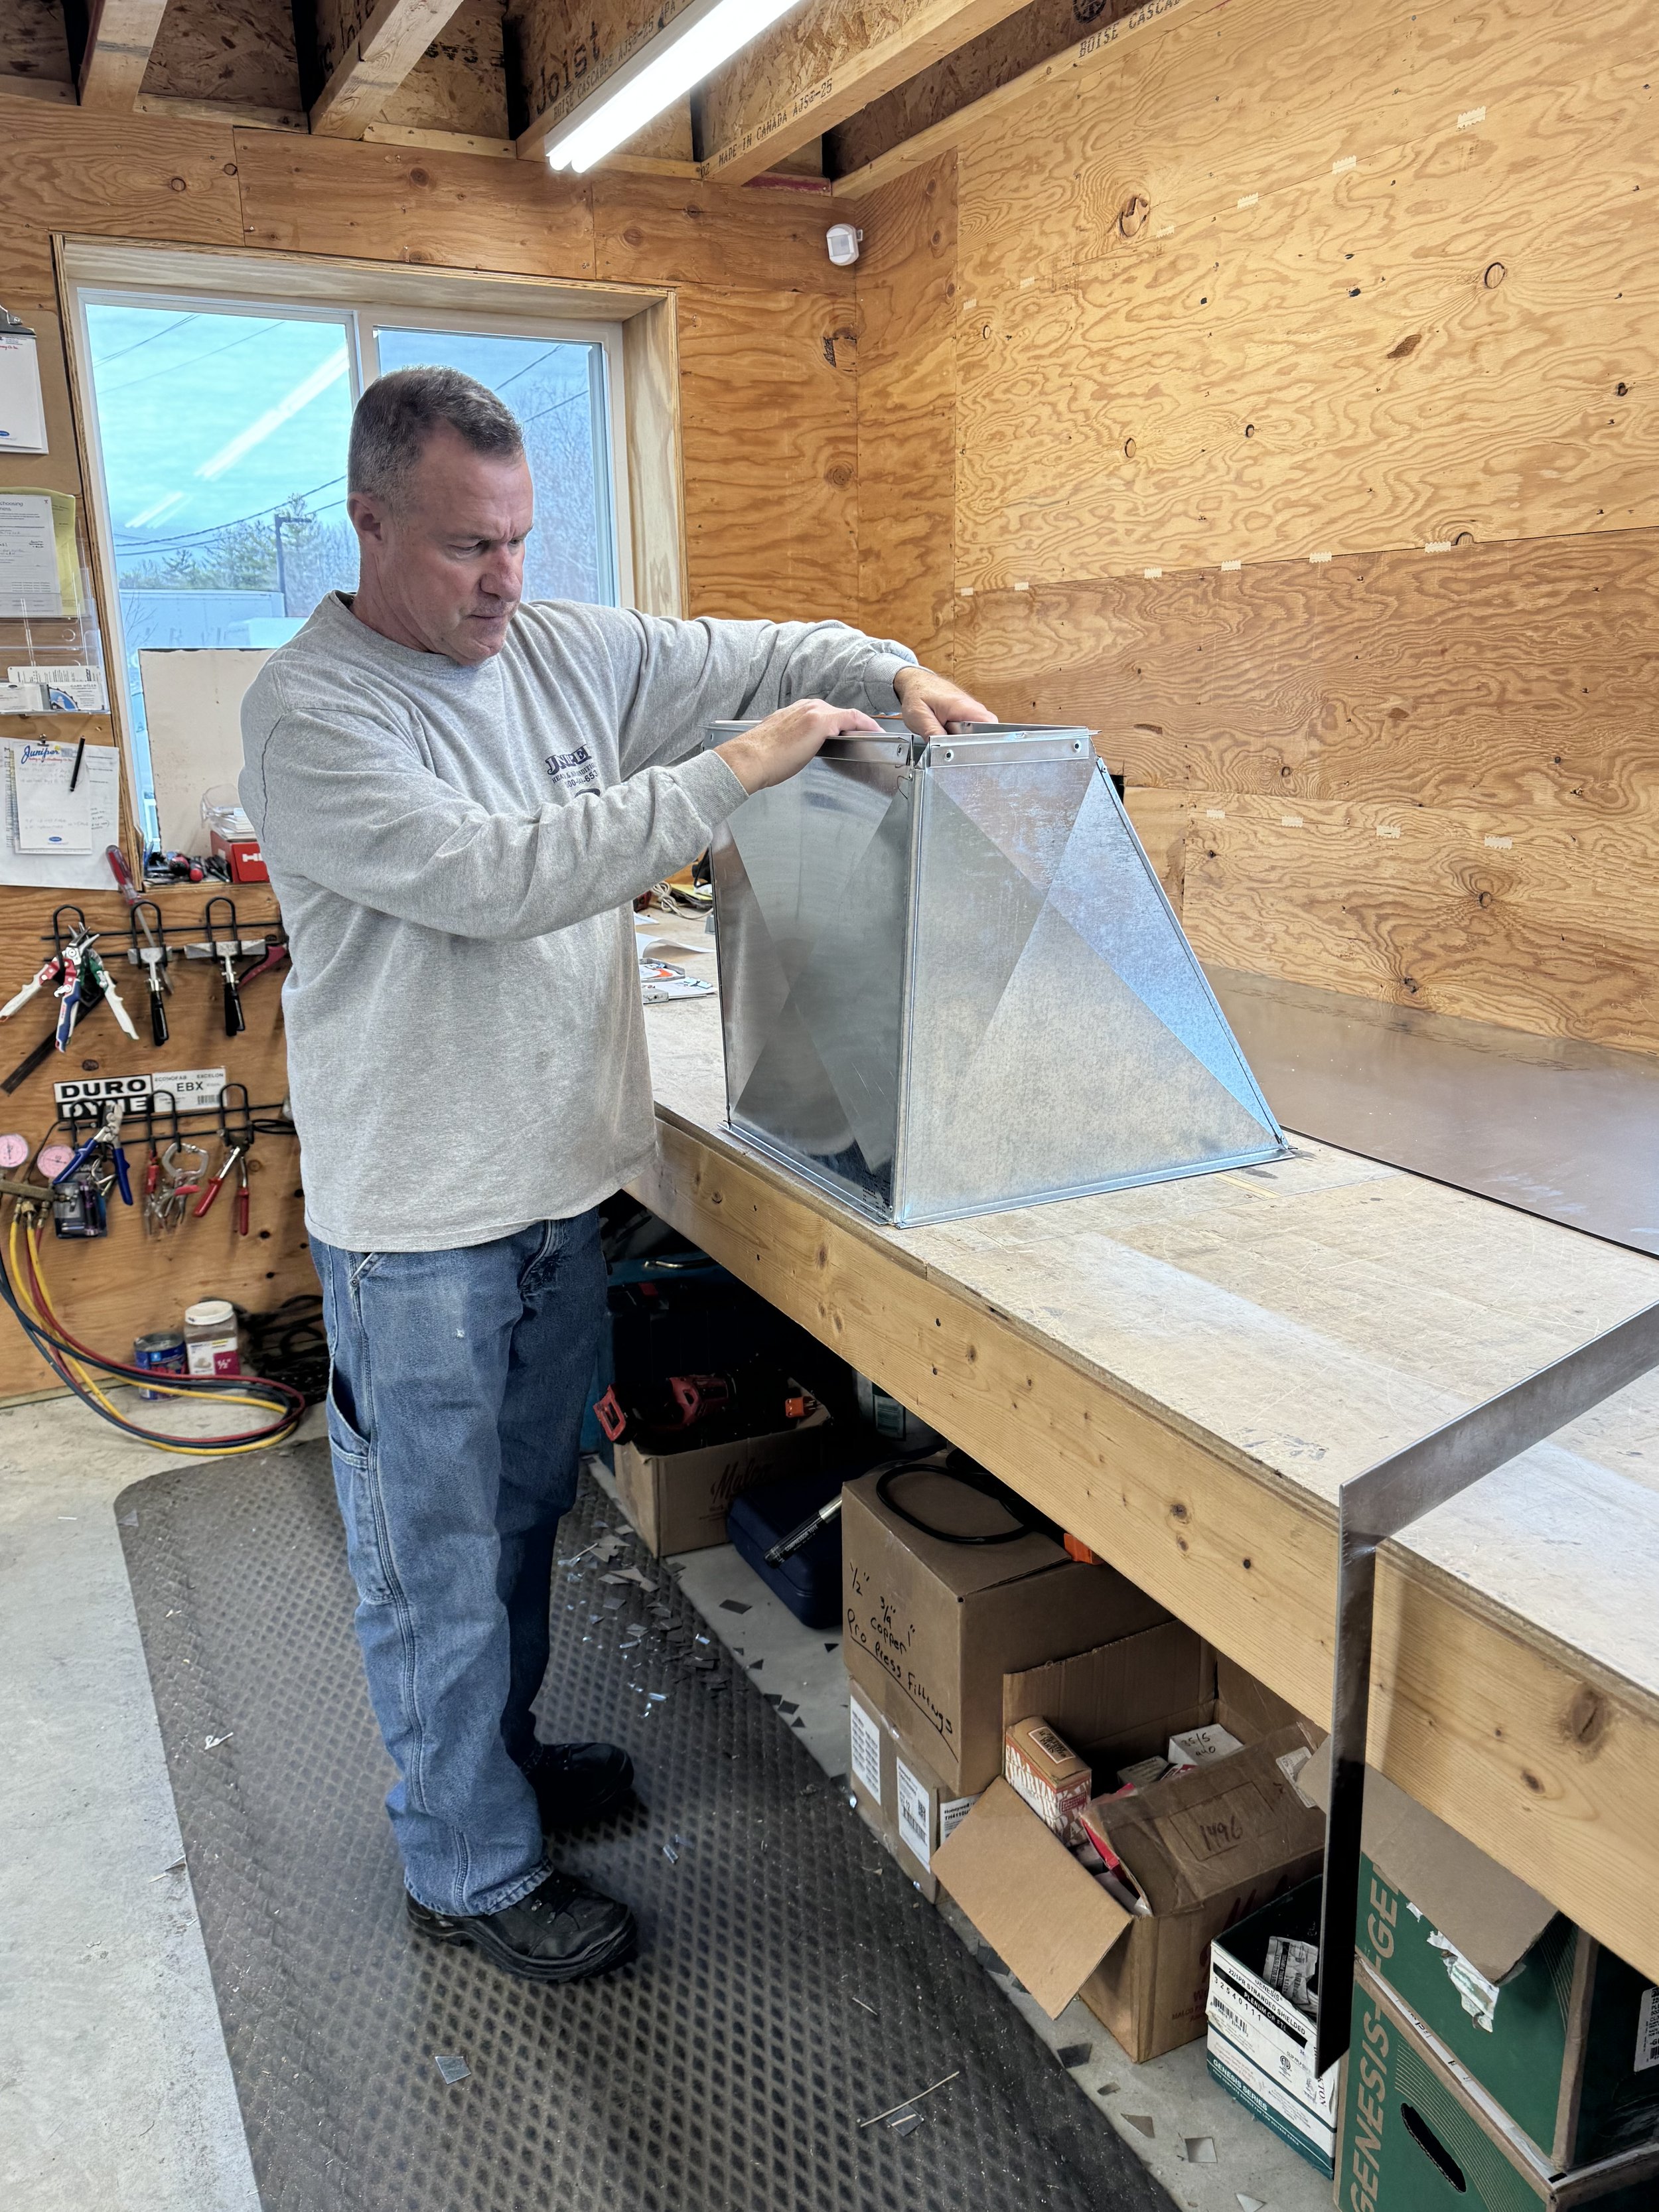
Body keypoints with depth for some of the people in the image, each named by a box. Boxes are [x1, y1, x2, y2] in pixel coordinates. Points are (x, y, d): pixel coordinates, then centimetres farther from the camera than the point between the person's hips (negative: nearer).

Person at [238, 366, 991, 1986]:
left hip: (560, 1183, 7)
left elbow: (742, 653, 15)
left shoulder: (564, 649, 5)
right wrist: (726, 777, -26)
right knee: (437, 1559, 8)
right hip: (419, 1226, -7)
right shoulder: (310, 713, -16)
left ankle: (499, 1751, 47)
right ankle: (472, 1873, 28)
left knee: (525, 1511, 24)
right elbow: (493, 876, -27)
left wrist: (891, 672, -3)